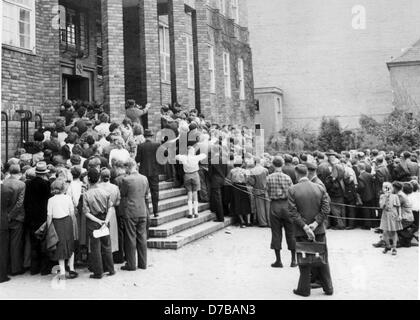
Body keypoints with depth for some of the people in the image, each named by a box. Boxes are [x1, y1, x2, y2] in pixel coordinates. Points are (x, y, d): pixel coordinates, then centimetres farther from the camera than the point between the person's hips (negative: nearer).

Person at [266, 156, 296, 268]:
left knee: (276, 233, 6)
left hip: (274, 206, 0)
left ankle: (278, 260, 9)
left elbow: (268, 192, 0)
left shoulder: (269, 178, -5)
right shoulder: (287, 177, -4)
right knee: (290, 233, 10)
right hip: (286, 205, 0)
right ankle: (293, 260, 15)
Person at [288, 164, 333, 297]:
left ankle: (304, 289, 16)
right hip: (319, 230, 3)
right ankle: (328, 288, 22)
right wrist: (316, 223, -9)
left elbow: (293, 212, -15)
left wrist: (305, 227, -15)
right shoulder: (320, 188, 1)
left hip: (301, 232, -3)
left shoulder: (292, 190, -9)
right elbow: (326, 208, -5)